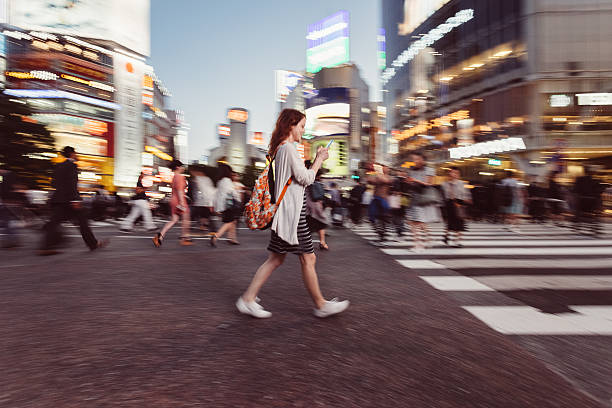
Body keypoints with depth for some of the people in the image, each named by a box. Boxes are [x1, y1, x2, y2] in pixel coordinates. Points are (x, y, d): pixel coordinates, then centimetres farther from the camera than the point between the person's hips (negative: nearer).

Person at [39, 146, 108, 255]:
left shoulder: (58, 165, 16)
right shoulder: (72, 165, -10)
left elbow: (53, 183, 17)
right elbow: (71, 183, -19)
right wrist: (75, 200, -22)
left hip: (58, 198, 8)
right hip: (69, 199, -8)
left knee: (54, 222, 4)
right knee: (82, 220, 1)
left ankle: (46, 247, -1)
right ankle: (93, 244, 8)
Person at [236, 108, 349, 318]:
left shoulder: (281, 148, 19)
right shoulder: (288, 148, -12)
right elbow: (306, 178, -13)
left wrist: (317, 160, 18)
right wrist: (319, 160, 0)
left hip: (286, 211, 10)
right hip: (292, 211, -10)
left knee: (276, 258, 12)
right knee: (308, 258, 1)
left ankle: (248, 299, 16)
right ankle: (321, 305, 15)